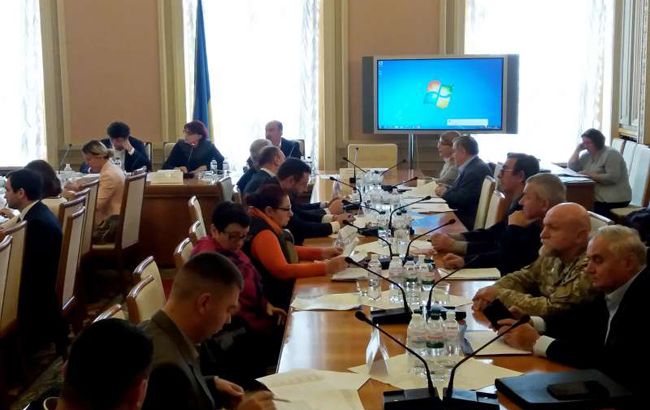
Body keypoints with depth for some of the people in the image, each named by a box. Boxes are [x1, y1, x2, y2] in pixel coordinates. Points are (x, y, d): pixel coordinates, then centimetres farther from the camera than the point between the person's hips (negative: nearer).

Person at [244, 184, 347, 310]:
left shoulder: (267, 224, 6)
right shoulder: (263, 234, -23)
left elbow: (286, 250, 17)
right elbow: (282, 271, -30)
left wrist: (322, 253, 5)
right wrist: (326, 268, -30)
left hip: (282, 291, 9)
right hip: (276, 301, -9)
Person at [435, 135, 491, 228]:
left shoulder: (476, 170, -20)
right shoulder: (472, 166, 12)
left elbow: (462, 199, -23)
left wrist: (444, 192, -8)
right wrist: (446, 188, 0)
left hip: (467, 219, -9)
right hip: (464, 213, 9)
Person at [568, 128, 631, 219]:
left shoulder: (611, 154, -9)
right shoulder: (587, 155, 15)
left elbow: (612, 178, -19)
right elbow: (572, 167, 10)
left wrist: (590, 175, -19)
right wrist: (578, 149, 6)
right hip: (597, 197, 7)